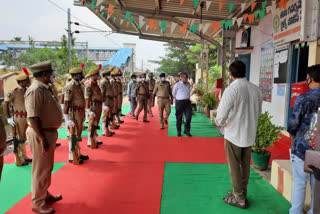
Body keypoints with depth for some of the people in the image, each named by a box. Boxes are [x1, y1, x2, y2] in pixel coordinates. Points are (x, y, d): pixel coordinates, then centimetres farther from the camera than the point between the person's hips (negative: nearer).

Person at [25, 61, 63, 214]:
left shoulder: (45, 88, 9)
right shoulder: (36, 90, -21)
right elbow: (33, 117, -26)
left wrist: (50, 135, 17)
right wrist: (42, 138, -26)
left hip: (49, 131, 10)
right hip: (40, 134, -10)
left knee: (47, 167, 22)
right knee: (41, 169, 3)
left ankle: (45, 194, 39)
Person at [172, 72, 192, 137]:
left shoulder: (188, 84, 9)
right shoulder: (177, 85, -5)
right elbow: (174, 94, 8)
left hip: (187, 102, 4)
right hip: (179, 102, -3)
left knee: (189, 116, -4)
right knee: (179, 118, 5)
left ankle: (187, 130, 11)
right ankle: (179, 131, 19)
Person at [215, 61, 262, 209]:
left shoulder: (232, 89, -20)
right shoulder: (255, 89, 0)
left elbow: (221, 115, -23)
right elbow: (258, 112, 11)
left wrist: (220, 123, -3)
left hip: (234, 135, -6)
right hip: (250, 135, 6)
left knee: (235, 168, 9)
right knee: (245, 166, 19)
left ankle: (239, 199, 20)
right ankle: (242, 193, 35)